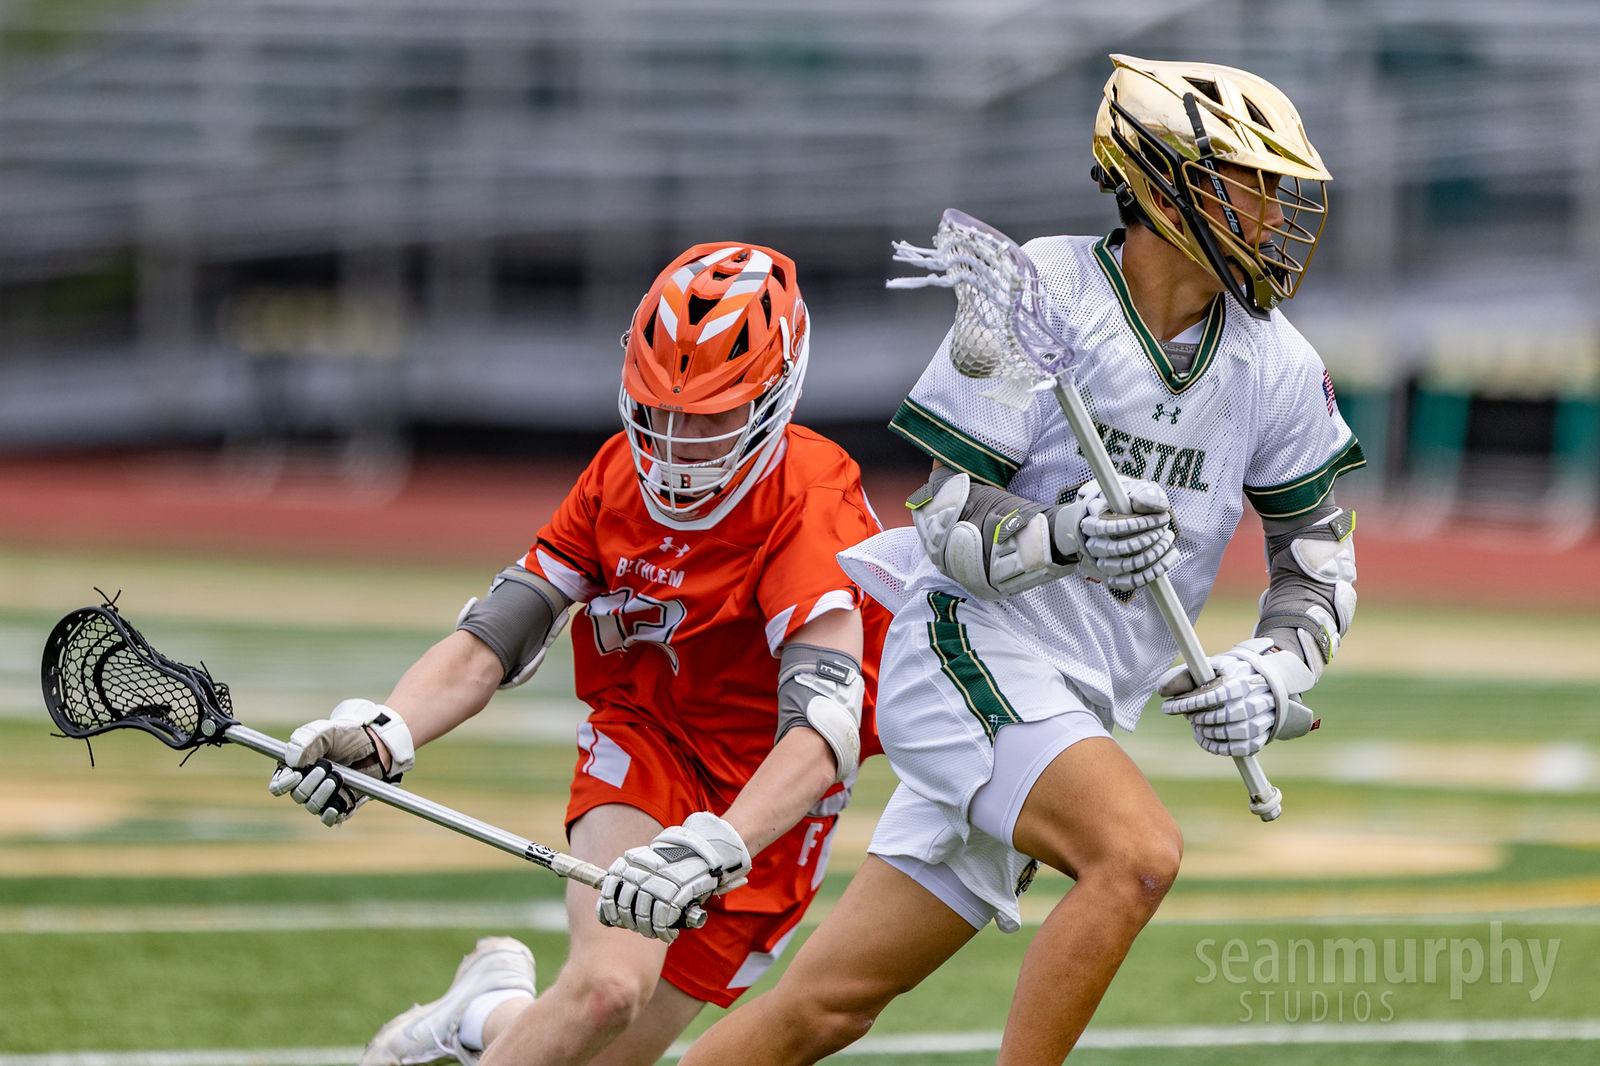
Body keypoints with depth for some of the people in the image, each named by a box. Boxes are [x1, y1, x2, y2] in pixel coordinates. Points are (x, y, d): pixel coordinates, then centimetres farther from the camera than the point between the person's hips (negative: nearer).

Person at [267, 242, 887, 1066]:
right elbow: (486, 644, -9)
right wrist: (382, 734, -29)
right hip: (642, 737, 2)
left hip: (763, 803, -2)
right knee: (608, 983, -27)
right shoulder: (619, 475, -8)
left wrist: (712, 850, -54)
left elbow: (821, 731, -38)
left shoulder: (811, 510, -24)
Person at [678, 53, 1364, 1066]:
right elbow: (949, 523, -12)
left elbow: (1320, 560, 12)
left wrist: (1268, 676, -8)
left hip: (1074, 715, 6)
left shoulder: (1277, 366, 2)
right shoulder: (1041, 299, -12)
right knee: (1140, 850, -30)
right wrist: (1065, 537, -32)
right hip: (971, 653, -6)